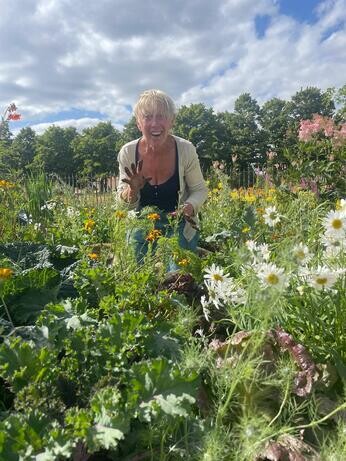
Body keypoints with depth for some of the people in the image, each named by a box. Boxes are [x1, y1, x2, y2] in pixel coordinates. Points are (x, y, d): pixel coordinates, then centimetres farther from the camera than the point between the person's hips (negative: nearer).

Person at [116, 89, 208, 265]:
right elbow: (124, 202, -3)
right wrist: (133, 189, -25)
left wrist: (189, 208, -24)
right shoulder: (128, 153, -14)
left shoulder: (186, 150, -18)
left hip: (180, 227, -1)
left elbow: (199, 190, -3)